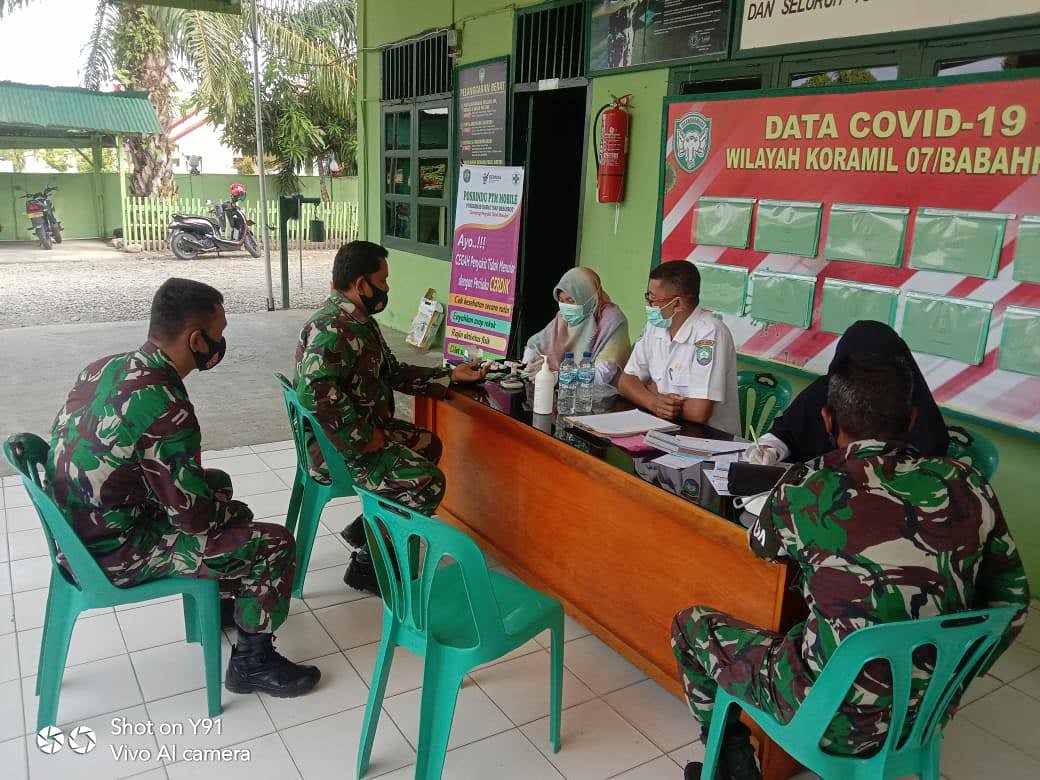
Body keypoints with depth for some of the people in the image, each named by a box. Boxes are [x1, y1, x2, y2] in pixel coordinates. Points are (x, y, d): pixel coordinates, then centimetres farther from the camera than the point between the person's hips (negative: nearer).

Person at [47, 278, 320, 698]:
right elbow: (194, 516, -22)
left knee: (217, 481, 25)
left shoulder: (105, 367, -3)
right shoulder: (166, 409, -30)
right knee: (274, 544, -7)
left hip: (78, 528, 9)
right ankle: (251, 662, 12)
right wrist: (237, 511, -1)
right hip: (116, 554, -9)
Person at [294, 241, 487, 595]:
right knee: (429, 482, -15)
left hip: (365, 429, 11)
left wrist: (451, 375, 12)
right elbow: (316, 391, -37)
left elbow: (394, 372, 16)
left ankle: (365, 528, 24)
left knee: (429, 445, 20)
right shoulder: (335, 327, -24)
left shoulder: (359, 320, 10)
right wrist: (364, 440, -28)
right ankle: (367, 563, 1)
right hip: (336, 447, -11)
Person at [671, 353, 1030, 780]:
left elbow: (762, 546, 3)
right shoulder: (968, 485, -8)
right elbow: (1011, 602, 4)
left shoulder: (808, 487, -19)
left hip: (839, 720, -5)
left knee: (690, 625, 16)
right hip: (928, 715, 5)